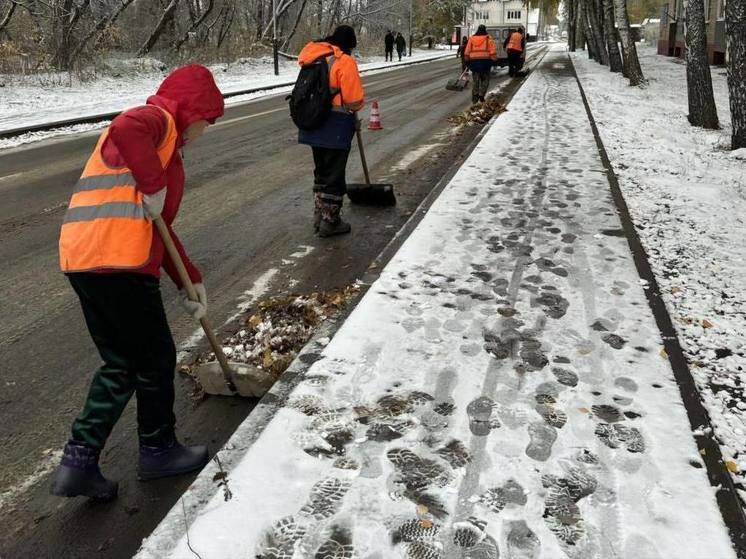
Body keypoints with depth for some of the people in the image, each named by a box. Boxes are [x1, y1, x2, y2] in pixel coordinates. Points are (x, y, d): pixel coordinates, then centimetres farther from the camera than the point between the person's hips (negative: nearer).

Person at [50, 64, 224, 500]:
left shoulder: (163, 146, 28)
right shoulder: (157, 120, -1)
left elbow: (158, 228, 29)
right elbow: (125, 131, -29)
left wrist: (191, 280, 28)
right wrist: (155, 186, -17)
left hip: (82, 260, 10)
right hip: (119, 263, -10)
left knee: (120, 367, 17)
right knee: (156, 359, 8)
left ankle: (79, 462, 17)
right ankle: (158, 451, 26)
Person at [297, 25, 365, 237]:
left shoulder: (314, 58, 9)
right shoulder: (344, 61, -13)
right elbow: (355, 100, -16)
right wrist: (353, 113, 6)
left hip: (313, 124, 7)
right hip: (336, 126, -7)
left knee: (321, 171, 19)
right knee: (334, 174, 3)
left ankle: (319, 217, 29)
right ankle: (329, 221, 10)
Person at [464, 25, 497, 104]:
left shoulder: (471, 38, 9)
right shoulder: (488, 38, 1)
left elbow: (467, 51, 9)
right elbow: (493, 51, -7)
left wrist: (467, 60, 15)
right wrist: (494, 59, -2)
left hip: (474, 60, 3)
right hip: (485, 61, -3)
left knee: (475, 80, 10)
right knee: (485, 79, 8)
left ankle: (475, 97, 4)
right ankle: (481, 95, -5)